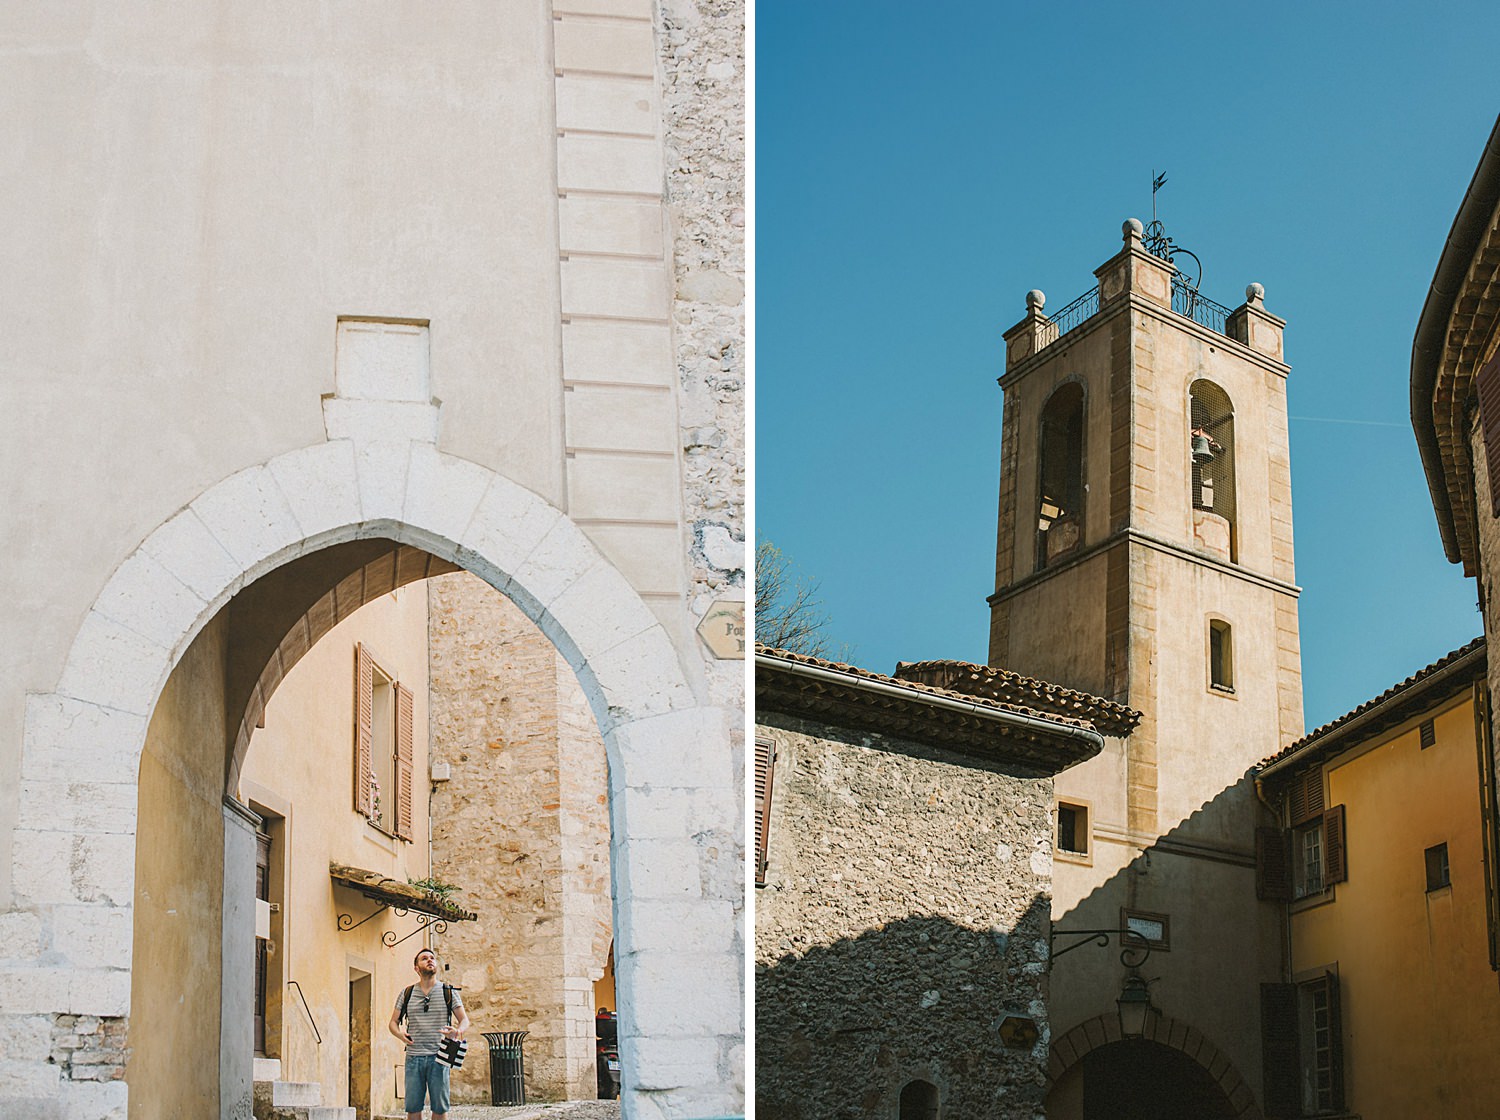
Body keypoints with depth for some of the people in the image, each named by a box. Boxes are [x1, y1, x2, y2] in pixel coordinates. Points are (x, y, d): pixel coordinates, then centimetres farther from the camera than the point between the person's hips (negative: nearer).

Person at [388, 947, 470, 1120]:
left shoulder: (449, 992, 8)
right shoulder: (406, 994, 11)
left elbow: (464, 1020, 7)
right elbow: (393, 1022, 13)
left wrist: (457, 1032, -16)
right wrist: (400, 1034, -9)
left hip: (438, 1057, -1)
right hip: (414, 1058, 1)